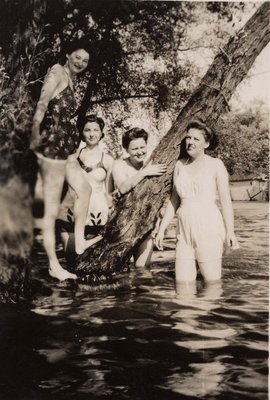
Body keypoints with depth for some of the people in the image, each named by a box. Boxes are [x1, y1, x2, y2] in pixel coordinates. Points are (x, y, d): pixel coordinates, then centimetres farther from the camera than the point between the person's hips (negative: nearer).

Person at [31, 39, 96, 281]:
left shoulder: (70, 79, 19)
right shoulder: (58, 72, -9)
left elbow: (64, 115, 14)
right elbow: (42, 104, -22)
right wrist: (35, 136, -31)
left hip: (64, 148, 10)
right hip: (52, 146, -10)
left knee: (84, 189, 24)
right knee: (52, 210, -5)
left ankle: (79, 241, 34)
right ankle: (54, 266, 3)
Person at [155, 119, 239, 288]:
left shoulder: (215, 165, 1)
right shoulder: (180, 165, 12)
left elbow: (226, 200, -2)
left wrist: (230, 231, -12)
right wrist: (162, 229, 13)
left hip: (209, 228, -4)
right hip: (184, 230, 4)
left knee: (212, 281, -2)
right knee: (182, 282, 2)